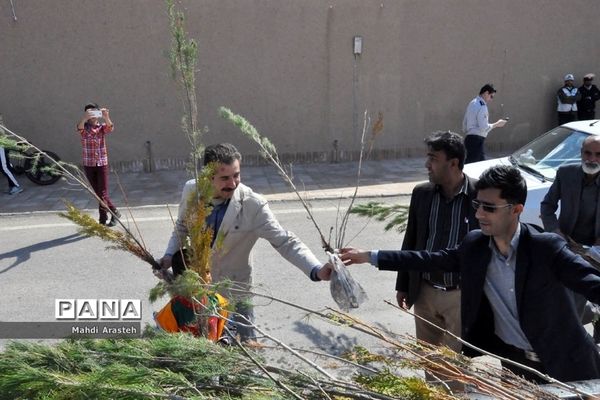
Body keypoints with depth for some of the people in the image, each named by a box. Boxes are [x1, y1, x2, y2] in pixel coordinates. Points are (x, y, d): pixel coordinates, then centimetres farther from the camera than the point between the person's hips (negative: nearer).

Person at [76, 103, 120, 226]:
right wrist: (85, 118, -45)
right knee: (98, 193, 9)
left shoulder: (102, 127, 2)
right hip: (88, 165, 2)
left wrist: (106, 117, -42)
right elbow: (79, 128, -24)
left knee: (103, 193, -5)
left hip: (102, 164, -1)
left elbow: (110, 128, -21)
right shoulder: (84, 128, 1)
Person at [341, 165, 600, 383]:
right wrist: (372, 257, 2)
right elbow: (431, 259, 2)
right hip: (514, 358, 4)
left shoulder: (547, 247, -24)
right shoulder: (475, 244, -8)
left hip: (562, 363, -4)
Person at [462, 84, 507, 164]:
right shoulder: (482, 106, -15)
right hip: (477, 140, -10)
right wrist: (497, 124, -8)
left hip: (469, 138, 10)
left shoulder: (472, 103, 13)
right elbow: (484, 128, -19)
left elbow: (464, 122, 17)